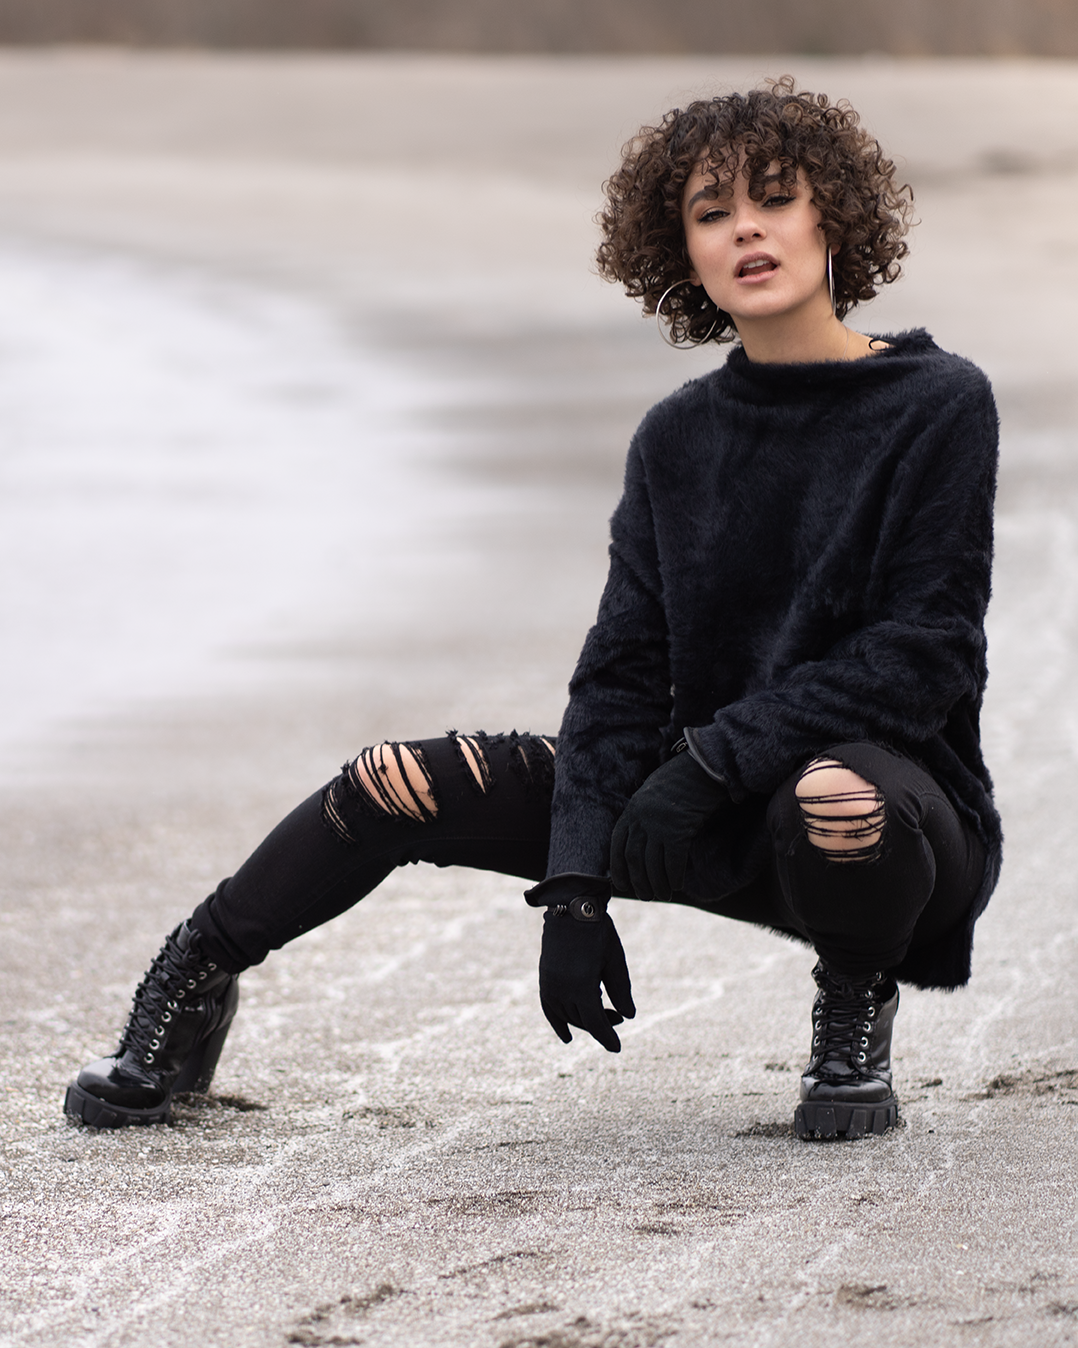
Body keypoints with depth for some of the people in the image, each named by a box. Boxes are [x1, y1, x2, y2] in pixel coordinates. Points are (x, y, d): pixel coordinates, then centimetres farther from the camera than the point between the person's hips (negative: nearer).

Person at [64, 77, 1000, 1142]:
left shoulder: (938, 407, -10)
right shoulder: (677, 439, 5)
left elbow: (927, 652, -16)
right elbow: (625, 672, 2)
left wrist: (722, 752, -23)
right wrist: (576, 892, -10)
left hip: (899, 786, -4)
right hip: (717, 816, 5)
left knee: (836, 796, -41)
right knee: (397, 785, -8)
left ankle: (855, 1014, -7)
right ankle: (189, 988, 18)